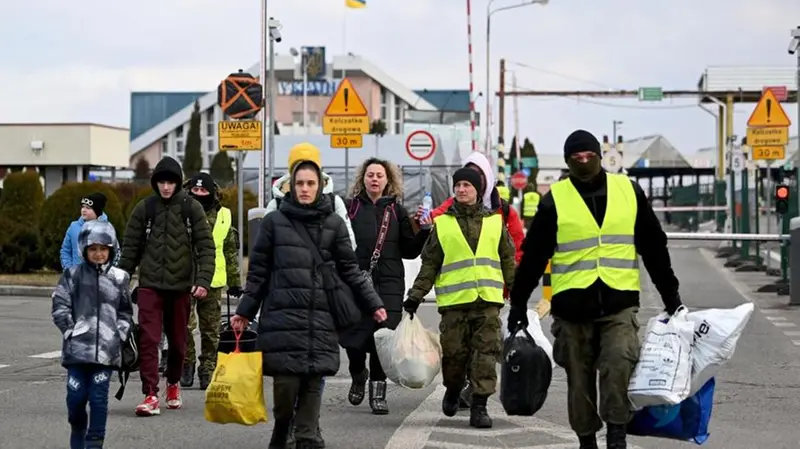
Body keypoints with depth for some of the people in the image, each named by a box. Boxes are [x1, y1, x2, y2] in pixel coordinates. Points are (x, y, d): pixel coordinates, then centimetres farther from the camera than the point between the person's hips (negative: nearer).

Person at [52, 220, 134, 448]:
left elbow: (125, 313, 16)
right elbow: (60, 307, 3)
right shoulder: (73, 275, 4)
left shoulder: (119, 278, 9)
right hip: (77, 347, 0)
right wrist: (71, 331, -5)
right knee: (76, 396, -1)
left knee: (99, 398, -4)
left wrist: (119, 334, 3)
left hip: (107, 349, 0)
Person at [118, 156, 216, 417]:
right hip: (150, 285, 0)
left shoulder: (191, 208, 0)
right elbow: (130, 248, 7)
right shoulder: (144, 208, 4)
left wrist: (203, 280, -14)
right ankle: (151, 395, -12)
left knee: (178, 341, 12)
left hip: (180, 285, 0)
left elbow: (206, 246, -3)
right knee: (148, 339, -11)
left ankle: (173, 384, 35)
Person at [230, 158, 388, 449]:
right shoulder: (274, 221, 6)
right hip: (282, 316, -1)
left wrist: (373, 304, 6)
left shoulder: (334, 223, 9)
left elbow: (349, 270, 12)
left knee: (314, 382, 0)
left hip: (320, 318, 1)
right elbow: (258, 271, 9)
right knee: (286, 380, -6)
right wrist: (244, 311, 6)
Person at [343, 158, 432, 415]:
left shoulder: (397, 212, 13)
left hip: (389, 285, 1)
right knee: (354, 338, -3)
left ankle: (378, 391, 6)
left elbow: (409, 251, 13)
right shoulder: (350, 208, 6)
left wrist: (424, 230, 1)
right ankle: (358, 375, 28)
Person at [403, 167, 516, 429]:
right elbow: (429, 264, 10)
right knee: (454, 352, 2)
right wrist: (416, 296, 5)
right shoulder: (442, 223, 8)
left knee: (486, 353, -6)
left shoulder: (495, 221, 11)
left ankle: (479, 405, -2)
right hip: (454, 300, -1)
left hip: (488, 300, 1)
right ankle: (453, 390, 29)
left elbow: (508, 260, 17)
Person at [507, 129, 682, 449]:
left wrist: (671, 296, 15)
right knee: (579, 378, 7)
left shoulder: (628, 191, 6)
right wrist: (518, 303, 8)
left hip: (619, 302, 0)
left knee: (619, 365, -20)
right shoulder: (555, 199, 1)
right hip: (572, 305, 0)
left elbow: (654, 247, 13)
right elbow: (534, 255, 7)